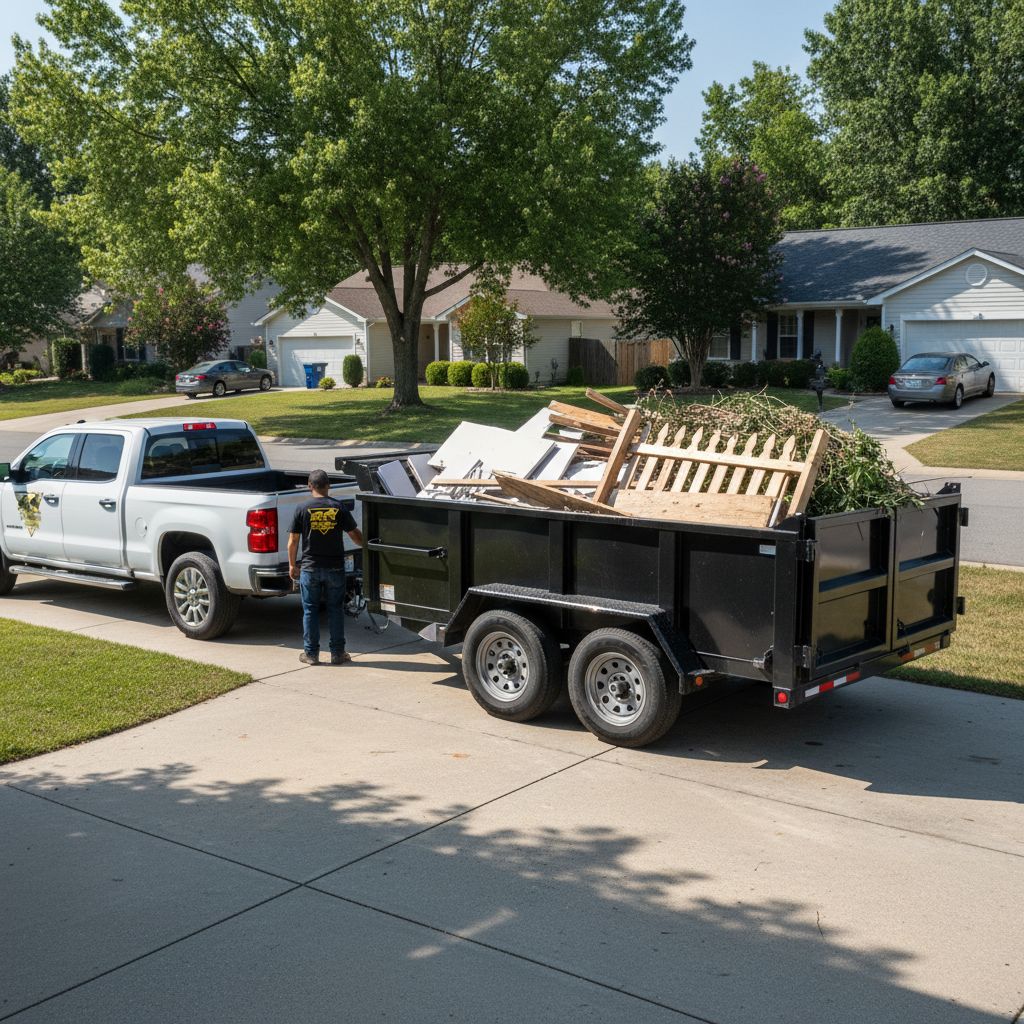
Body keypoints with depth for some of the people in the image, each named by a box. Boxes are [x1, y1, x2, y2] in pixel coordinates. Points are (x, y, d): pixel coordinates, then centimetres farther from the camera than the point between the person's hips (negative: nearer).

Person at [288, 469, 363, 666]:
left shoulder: (302, 509, -4)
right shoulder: (339, 507, -3)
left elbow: (293, 541, -2)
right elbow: (355, 535, 1)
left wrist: (292, 565, 10)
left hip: (310, 568, -1)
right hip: (335, 568, 1)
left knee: (310, 610, 9)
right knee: (336, 610, 9)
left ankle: (311, 653, 12)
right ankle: (337, 653, 12)